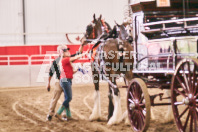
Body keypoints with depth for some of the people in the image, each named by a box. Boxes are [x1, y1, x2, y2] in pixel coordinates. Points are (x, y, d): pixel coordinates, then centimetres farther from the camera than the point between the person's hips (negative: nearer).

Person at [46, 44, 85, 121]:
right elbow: (51, 73, 3)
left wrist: (82, 45, 0)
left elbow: (79, 53, 10)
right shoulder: (56, 61, 0)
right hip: (59, 82, -4)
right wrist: (48, 83, 3)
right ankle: (50, 114, 0)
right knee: (55, 98, -5)